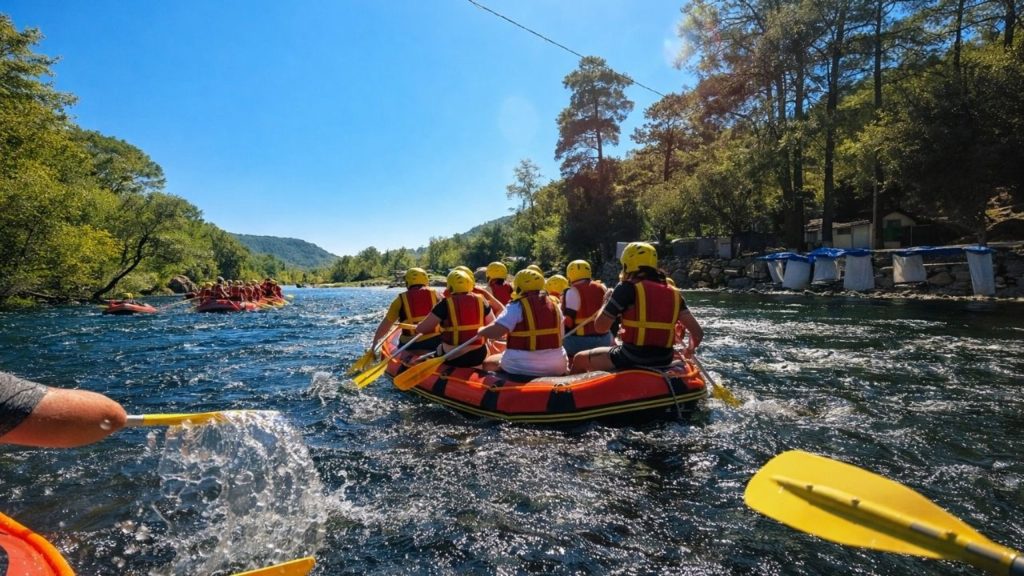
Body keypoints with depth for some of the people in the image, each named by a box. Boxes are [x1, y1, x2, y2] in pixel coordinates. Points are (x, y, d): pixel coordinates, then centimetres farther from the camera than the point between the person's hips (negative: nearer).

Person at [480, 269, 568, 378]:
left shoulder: (517, 306, -11)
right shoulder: (554, 304, 6)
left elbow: (494, 332, -20)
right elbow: (559, 337, 10)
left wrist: (481, 331, 0)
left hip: (521, 368, -4)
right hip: (555, 368, 4)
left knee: (488, 363, 21)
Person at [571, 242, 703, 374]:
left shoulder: (627, 288, -10)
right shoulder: (674, 294, 4)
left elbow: (600, 326, -11)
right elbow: (698, 333, 1)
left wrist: (607, 302, 7)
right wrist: (690, 350, 21)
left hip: (631, 360, -6)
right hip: (664, 362, 6)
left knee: (580, 359, 16)